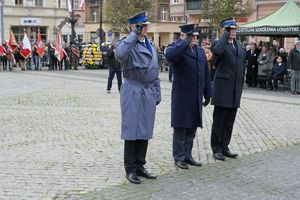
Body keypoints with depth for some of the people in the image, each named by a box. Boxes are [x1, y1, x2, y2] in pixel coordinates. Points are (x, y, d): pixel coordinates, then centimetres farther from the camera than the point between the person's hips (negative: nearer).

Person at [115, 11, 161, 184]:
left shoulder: (152, 46, 15)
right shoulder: (127, 44, -6)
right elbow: (120, 55, -32)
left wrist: (157, 94, 15)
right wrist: (134, 35, -23)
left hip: (149, 92, 7)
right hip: (133, 92, -6)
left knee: (145, 131, 11)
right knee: (132, 131, 0)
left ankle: (140, 166, 23)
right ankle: (130, 169, 10)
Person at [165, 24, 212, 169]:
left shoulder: (200, 51, 14)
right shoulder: (178, 49, -7)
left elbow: (206, 73, 17)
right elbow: (169, 56, -34)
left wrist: (207, 94, 15)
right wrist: (185, 42, -26)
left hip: (196, 97, 6)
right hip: (182, 96, -6)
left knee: (192, 128, 12)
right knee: (180, 128, 3)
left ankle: (188, 155, 24)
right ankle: (179, 158, 13)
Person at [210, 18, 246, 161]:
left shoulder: (239, 46, 15)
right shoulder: (221, 44, -8)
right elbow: (216, 51, -33)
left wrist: (241, 84, 17)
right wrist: (225, 34, -21)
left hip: (235, 90, 7)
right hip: (223, 88, -7)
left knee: (229, 121, 13)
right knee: (219, 121, 3)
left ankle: (224, 146, 24)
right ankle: (216, 149, 12)